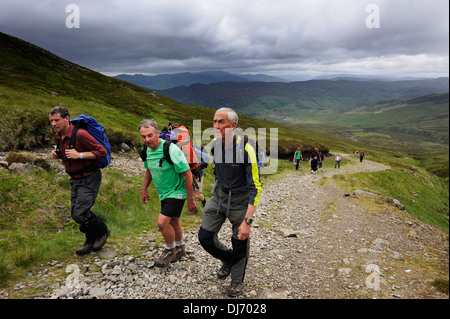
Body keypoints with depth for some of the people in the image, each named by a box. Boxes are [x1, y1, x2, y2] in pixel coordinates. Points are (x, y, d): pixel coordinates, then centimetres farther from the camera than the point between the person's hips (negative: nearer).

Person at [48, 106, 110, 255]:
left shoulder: (80, 134, -21)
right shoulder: (59, 136, 5)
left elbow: (102, 152, -19)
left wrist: (79, 155, -26)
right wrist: (57, 154, 1)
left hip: (89, 179, -9)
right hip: (75, 180, 9)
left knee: (80, 213, -13)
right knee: (75, 213, 9)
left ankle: (102, 231, 14)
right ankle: (91, 242, 27)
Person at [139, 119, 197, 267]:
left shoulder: (171, 150, -28)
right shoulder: (148, 150, -3)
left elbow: (187, 173, -24)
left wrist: (190, 199, -21)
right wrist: (144, 189, 15)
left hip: (176, 191, -8)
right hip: (164, 193, 8)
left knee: (162, 222, -14)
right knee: (173, 221, 21)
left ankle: (170, 250, 12)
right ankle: (180, 248, 43)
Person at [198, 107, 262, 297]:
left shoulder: (245, 149, -26)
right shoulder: (214, 145, -6)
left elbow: (256, 187, -24)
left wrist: (247, 221, -28)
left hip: (240, 200, -5)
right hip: (219, 196, 5)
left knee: (240, 243, 8)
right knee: (205, 237, 3)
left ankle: (237, 280, 36)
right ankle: (228, 260, 34)